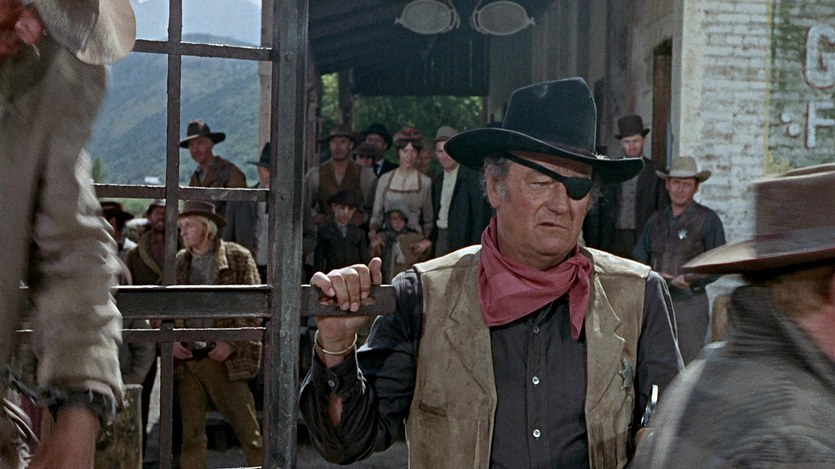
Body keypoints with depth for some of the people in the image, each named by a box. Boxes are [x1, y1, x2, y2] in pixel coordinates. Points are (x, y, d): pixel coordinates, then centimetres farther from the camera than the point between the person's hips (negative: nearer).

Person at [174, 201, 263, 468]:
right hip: (186, 359, 4)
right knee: (191, 435, 6)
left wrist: (231, 343, -12)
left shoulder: (238, 257, 1)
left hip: (225, 359, -4)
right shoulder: (179, 263, 13)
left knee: (248, 430, -4)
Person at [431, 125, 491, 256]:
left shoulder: (472, 177, -9)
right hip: (441, 239, 7)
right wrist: (434, 243, 9)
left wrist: (474, 248, -15)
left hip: (463, 239, -7)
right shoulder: (438, 180, 15)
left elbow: (480, 215, -11)